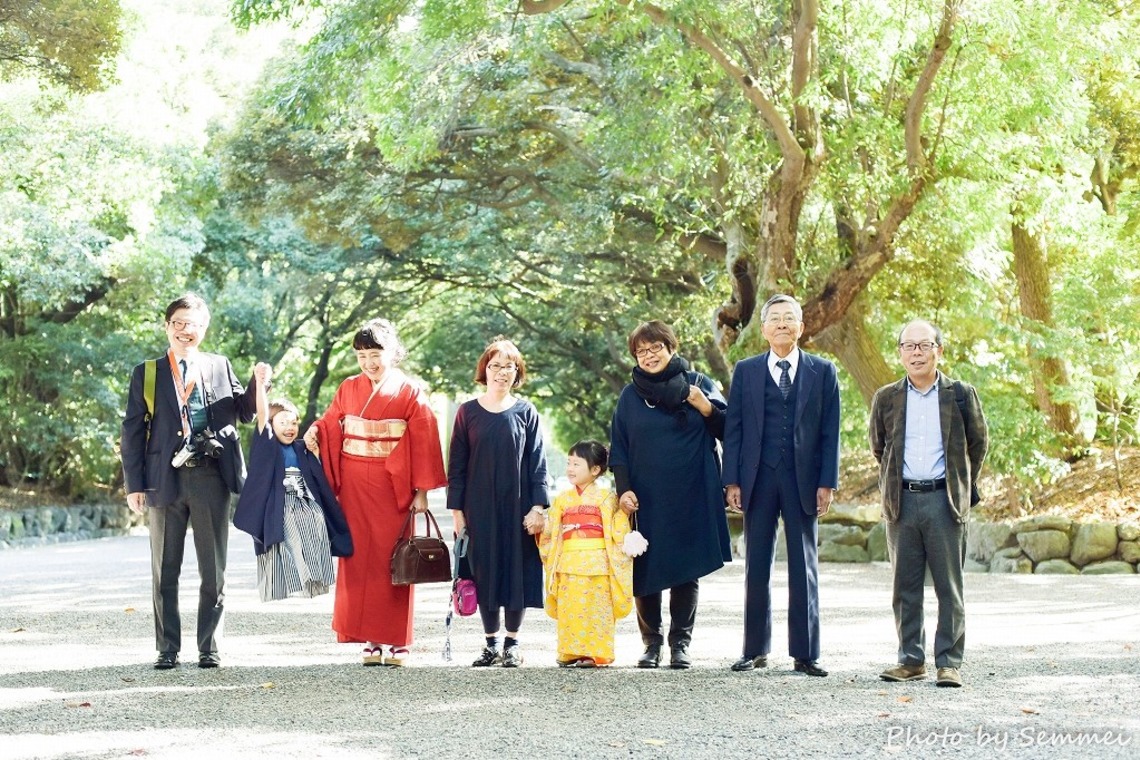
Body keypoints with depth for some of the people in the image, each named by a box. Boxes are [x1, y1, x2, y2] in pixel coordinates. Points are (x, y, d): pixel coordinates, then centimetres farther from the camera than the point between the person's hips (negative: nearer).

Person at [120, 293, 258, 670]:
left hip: (211, 477, 1)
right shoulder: (146, 374, 7)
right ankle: (167, 648, 13)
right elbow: (132, 432, 5)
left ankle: (209, 647, 12)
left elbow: (244, 412, 12)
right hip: (165, 479, -1)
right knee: (165, 571, 5)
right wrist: (134, 484, -2)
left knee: (213, 570, 4)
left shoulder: (220, 366, 12)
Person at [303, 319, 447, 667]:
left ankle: (397, 641, 5)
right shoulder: (349, 389, 9)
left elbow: (423, 444, -3)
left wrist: (421, 491, -8)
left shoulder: (410, 393, -1)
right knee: (360, 559, 2)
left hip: (393, 489, -3)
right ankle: (372, 640, 7)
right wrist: (314, 431, -11)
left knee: (392, 561, -1)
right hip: (354, 489, 3)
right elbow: (331, 422, 13)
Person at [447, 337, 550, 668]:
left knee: (517, 572, 1)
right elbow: (457, 465, 5)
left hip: (517, 507, 0)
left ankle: (512, 643, 12)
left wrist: (538, 506, -7)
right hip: (479, 508, 1)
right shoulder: (468, 412, 4)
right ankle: (491, 643, 15)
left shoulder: (525, 412, 3)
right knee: (484, 573, 4)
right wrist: (457, 510, -1)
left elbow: (537, 462, 2)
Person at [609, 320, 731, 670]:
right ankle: (652, 641, 12)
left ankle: (681, 642, 11)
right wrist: (624, 490, -4)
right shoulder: (630, 396, 9)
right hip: (646, 500, 1)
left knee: (687, 570, 2)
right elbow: (618, 450, 9)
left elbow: (726, 431, 3)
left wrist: (703, 406, -12)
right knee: (644, 572, -1)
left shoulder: (697, 384, 5)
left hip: (691, 497, -1)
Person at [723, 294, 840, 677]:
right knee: (756, 569, 5)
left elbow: (830, 431, 3)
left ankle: (805, 653, 6)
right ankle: (755, 650, 14)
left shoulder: (822, 371, 6)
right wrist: (732, 481, -2)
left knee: (804, 568, 2)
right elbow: (733, 429, 6)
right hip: (758, 479, 1)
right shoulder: (745, 371, 8)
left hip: (803, 480, -1)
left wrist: (827, 483, -4)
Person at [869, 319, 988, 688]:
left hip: (945, 500, -2)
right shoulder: (886, 398, 8)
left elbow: (979, 442, 15)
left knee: (949, 586, -1)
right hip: (902, 502, 2)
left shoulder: (961, 394, 3)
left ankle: (949, 662, 3)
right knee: (904, 587, 6)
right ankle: (911, 660, 14)